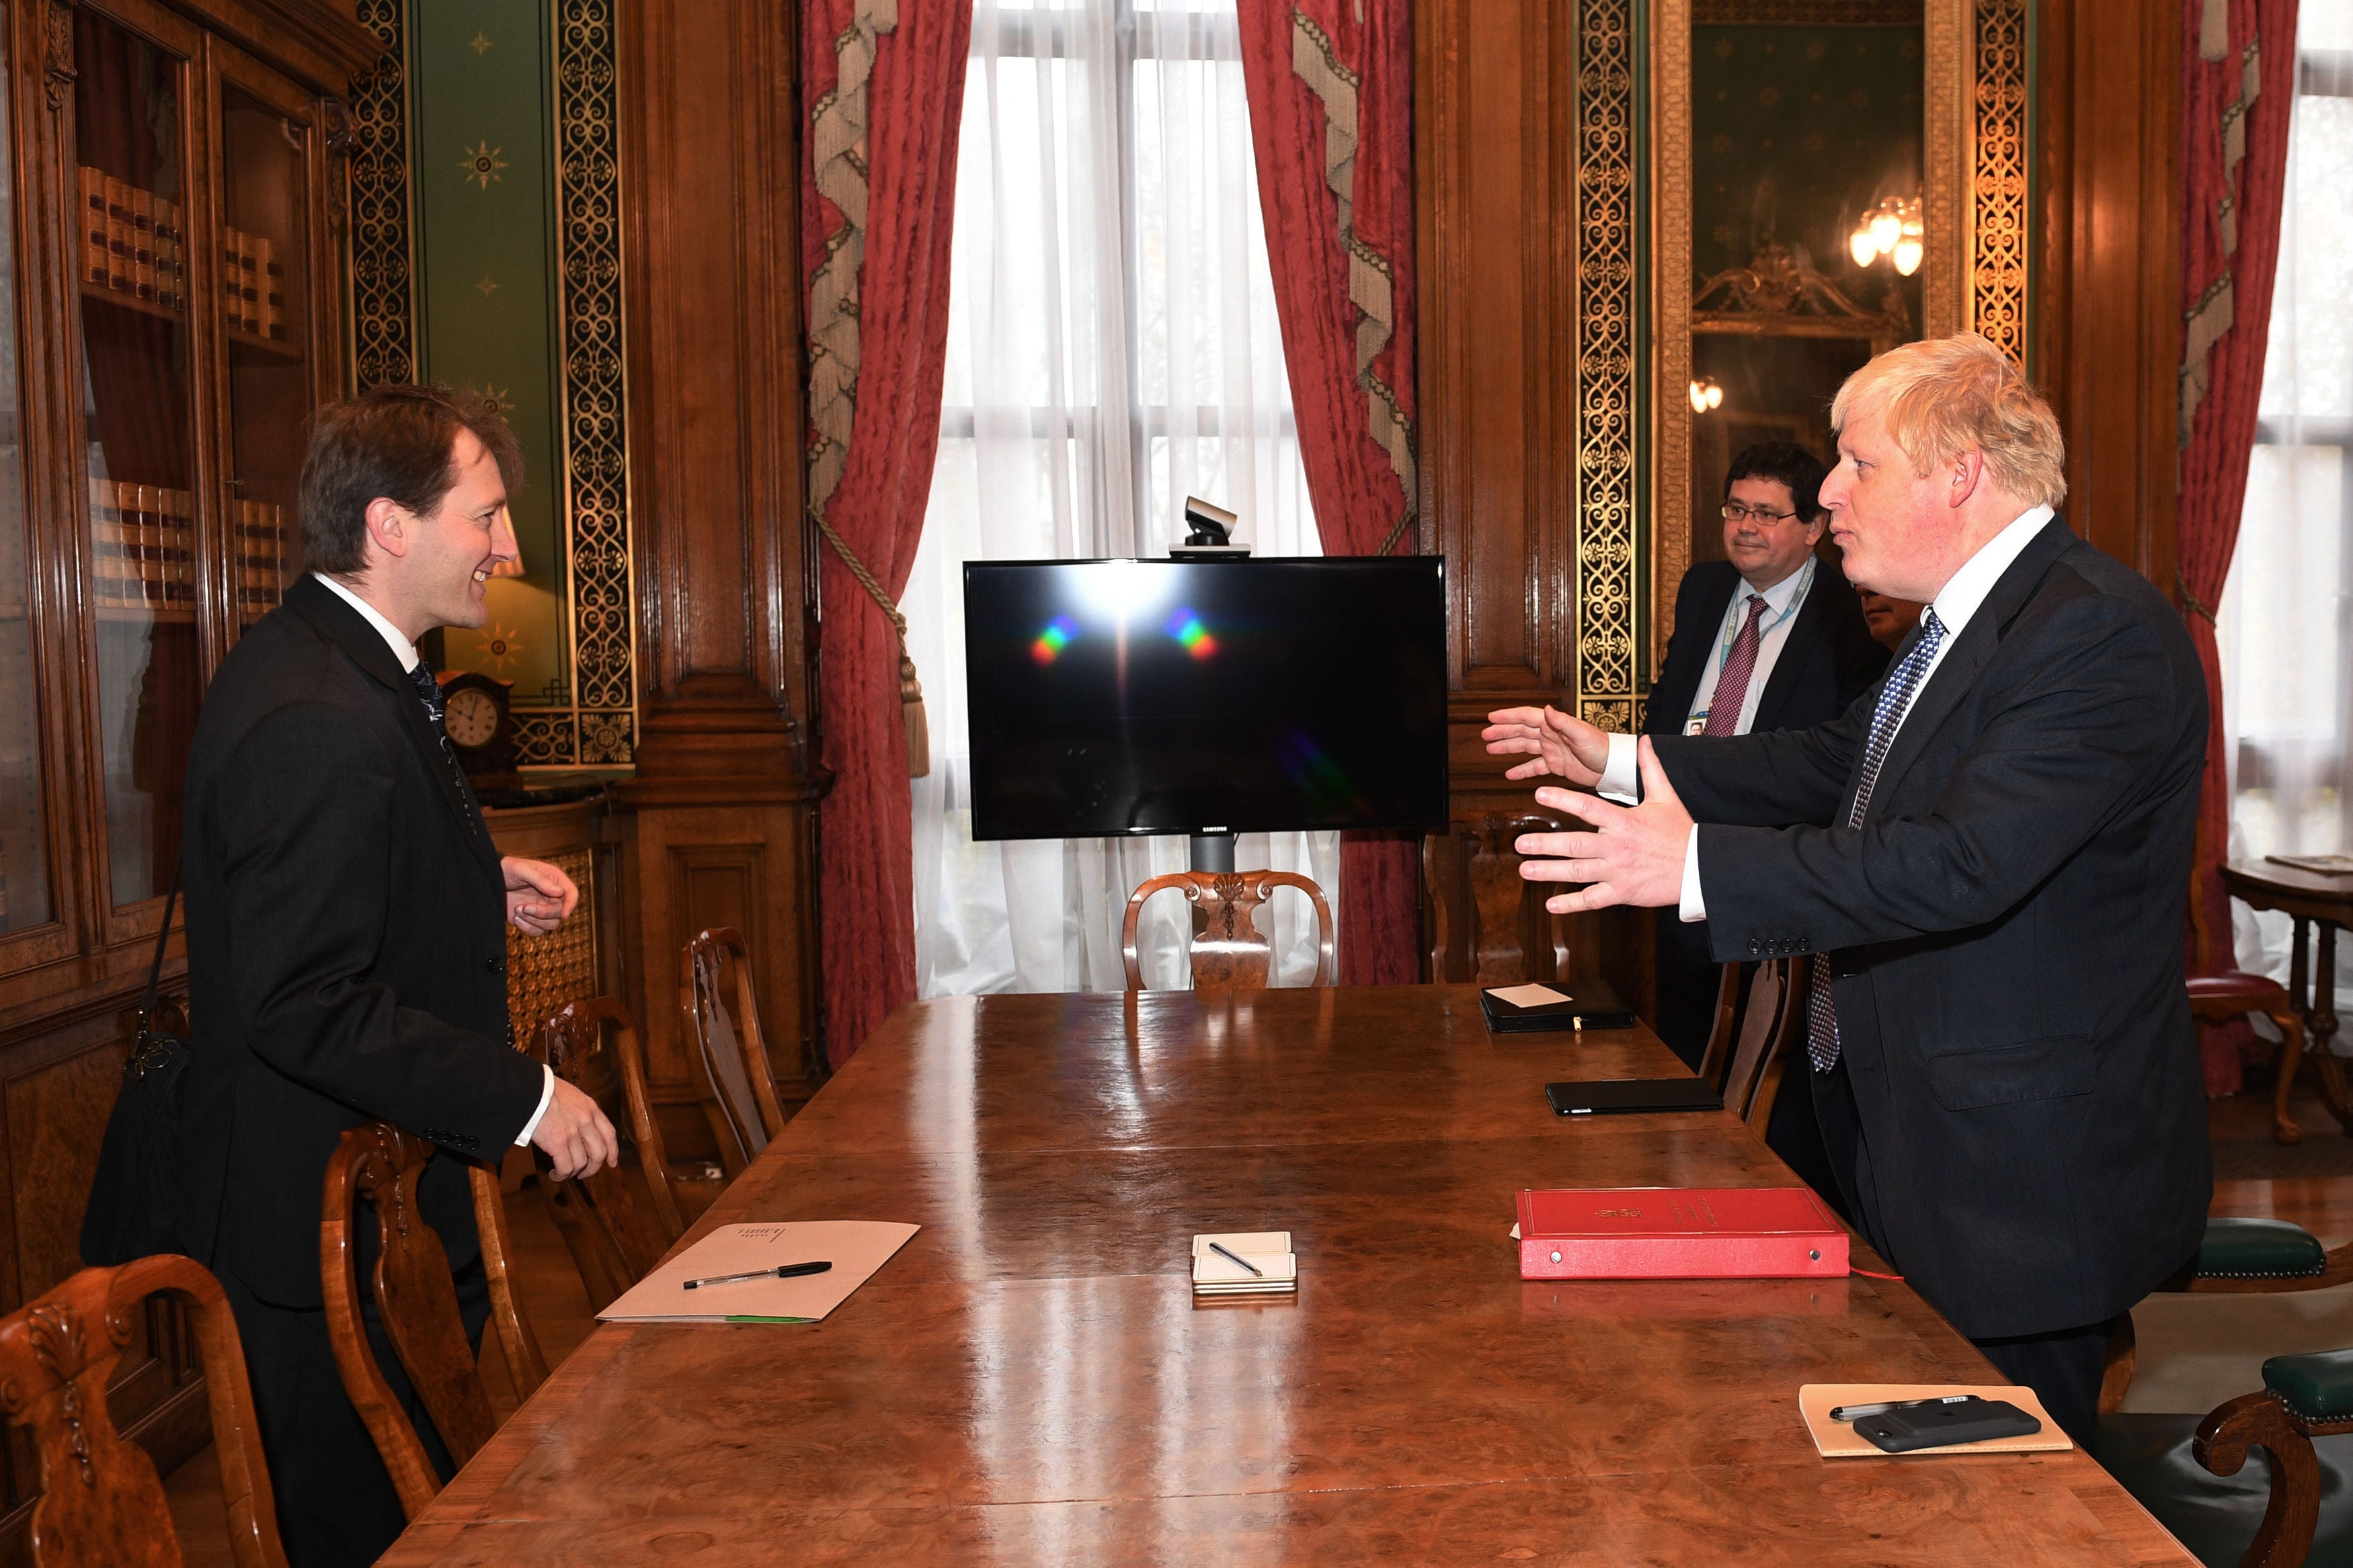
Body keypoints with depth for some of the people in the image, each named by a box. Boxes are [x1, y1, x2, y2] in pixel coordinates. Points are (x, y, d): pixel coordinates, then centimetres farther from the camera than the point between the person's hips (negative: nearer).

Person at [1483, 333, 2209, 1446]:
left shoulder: (2099, 635, -22)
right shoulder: (1967, 622, 11)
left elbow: (1963, 864, -33)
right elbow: (1834, 766, 20)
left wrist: (1700, 866, -34)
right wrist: (1621, 760, 18)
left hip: (2026, 1174, -10)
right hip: (1923, 1143, 10)